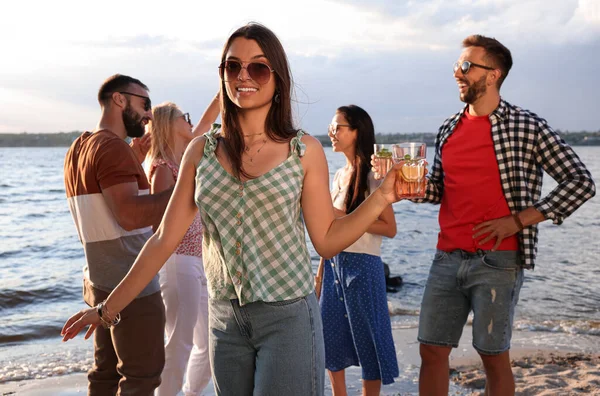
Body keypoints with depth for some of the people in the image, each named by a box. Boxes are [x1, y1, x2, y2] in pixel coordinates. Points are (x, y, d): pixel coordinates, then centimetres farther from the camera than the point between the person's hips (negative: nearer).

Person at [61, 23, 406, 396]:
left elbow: (327, 240, -1)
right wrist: (109, 308, 5)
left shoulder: (304, 150, -3)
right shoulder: (202, 150, 2)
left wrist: (381, 198, -13)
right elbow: (165, 240, 4)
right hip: (224, 319, 3)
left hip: (288, 316, -2)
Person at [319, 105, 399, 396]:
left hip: (362, 265, -7)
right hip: (334, 263, 8)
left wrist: (345, 217, -19)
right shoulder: (339, 175, 10)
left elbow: (389, 228, -16)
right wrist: (323, 270, 15)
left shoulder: (372, 175, -11)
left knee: (367, 340, 4)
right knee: (331, 339, 13)